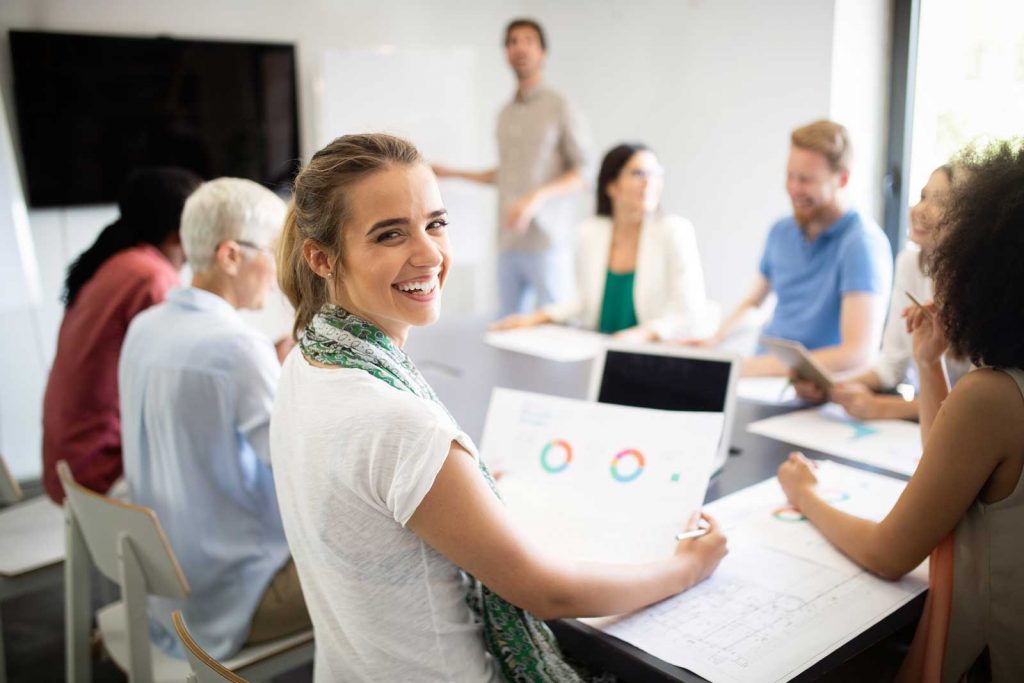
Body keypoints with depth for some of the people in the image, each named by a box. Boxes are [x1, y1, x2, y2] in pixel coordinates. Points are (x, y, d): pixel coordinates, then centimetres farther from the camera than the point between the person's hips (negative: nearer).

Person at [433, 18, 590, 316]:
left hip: (545, 240, -5)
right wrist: (452, 173, 25)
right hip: (508, 241, 6)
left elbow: (582, 174, -5)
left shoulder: (559, 106, -2)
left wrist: (537, 197, -19)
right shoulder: (505, 114, 16)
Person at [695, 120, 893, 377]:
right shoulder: (781, 231, 9)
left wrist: (760, 366, -27)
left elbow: (859, 354, -23)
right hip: (764, 371, 7)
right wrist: (715, 339, 3)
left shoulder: (862, 243, -14)